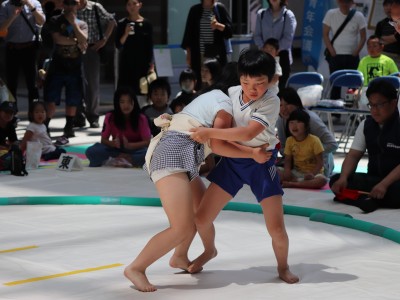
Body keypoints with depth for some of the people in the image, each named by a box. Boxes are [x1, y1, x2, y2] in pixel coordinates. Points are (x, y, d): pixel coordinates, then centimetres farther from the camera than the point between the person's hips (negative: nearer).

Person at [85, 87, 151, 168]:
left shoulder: (141, 118, -11)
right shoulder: (110, 117, -8)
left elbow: (147, 142, -13)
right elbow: (103, 140, -4)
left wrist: (129, 145, -29)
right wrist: (113, 143, -27)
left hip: (135, 149, -1)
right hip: (116, 150, 1)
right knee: (91, 151, -27)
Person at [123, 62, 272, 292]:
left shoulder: (213, 96, 26)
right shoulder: (225, 105, -3)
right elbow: (217, 144, -13)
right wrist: (253, 154, -10)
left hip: (173, 154, 11)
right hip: (174, 154, -11)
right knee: (183, 228, -17)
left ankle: (179, 257, 38)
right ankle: (136, 268, -10)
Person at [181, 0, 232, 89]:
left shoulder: (220, 8, 5)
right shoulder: (195, 10, 7)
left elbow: (229, 30, 2)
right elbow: (189, 33, 10)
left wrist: (218, 25, -17)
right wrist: (188, 54, 5)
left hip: (216, 53, 0)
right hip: (199, 54, 1)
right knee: (199, 83, -4)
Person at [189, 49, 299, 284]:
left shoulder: (271, 102, -20)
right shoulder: (231, 93, -6)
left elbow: (248, 133, -32)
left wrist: (210, 133, -34)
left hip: (261, 162, -4)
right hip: (232, 160, 4)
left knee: (277, 227, -9)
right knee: (202, 217, 1)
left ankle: (283, 266, 23)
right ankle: (210, 251, 36)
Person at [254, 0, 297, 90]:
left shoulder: (288, 15, 0)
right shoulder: (261, 14, 9)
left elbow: (288, 37, -7)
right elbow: (257, 35, 6)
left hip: (282, 56, -2)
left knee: (279, 87, -2)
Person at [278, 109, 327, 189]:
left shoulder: (314, 140, -12)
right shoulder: (289, 140, 0)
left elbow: (320, 162, -12)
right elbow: (288, 160, 3)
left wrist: (313, 174, -29)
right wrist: (287, 172, -18)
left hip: (312, 173, -3)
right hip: (296, 172, 3)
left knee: (322, 180, -37)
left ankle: (292, 184, -34)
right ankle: (301, 182, -26)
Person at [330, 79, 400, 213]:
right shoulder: (366, 125, 7)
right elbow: (353, 155, 4)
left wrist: (384, 184, -34)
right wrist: (343, 178, -17)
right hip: (373, 180, 6)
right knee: (336, 180, -17)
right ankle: (371, 200, -29)